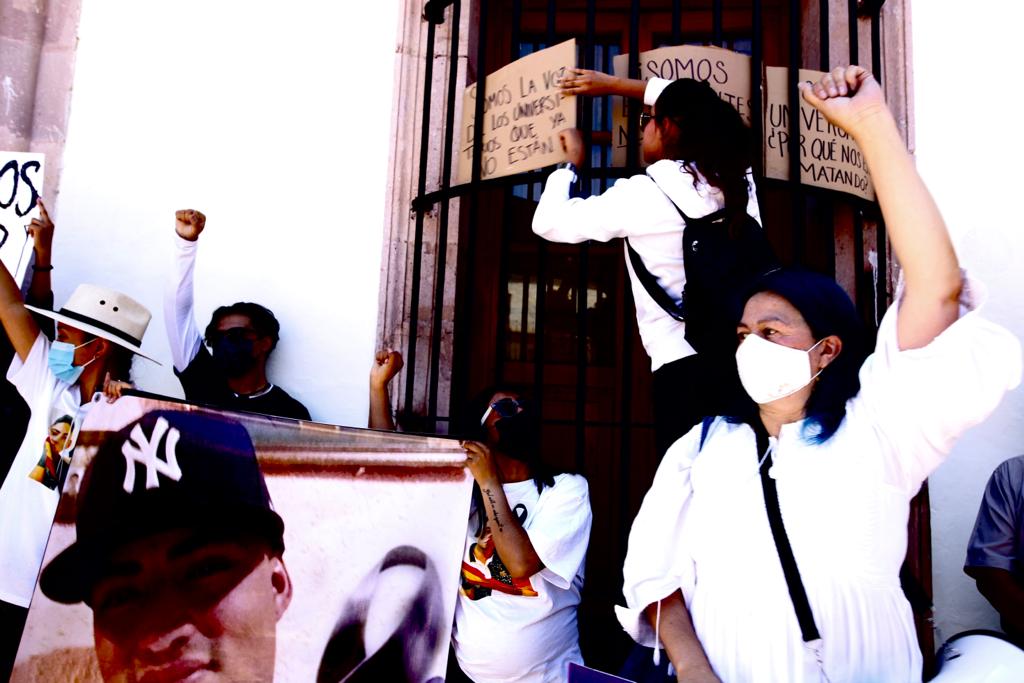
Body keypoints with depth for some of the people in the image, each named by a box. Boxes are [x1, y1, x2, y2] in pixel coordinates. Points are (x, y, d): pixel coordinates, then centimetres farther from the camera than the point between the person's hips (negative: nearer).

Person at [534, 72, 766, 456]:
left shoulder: (642, 194, -6)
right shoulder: (736, 176, 10)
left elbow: (548, 222, 4)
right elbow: (696, 107, 29)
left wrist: (571, 164, 21)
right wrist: (614, 84, 34)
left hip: (687, 369, -6)